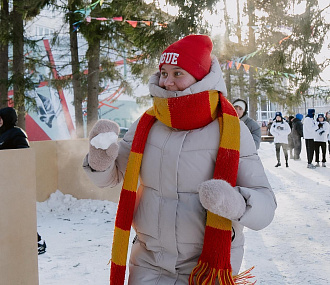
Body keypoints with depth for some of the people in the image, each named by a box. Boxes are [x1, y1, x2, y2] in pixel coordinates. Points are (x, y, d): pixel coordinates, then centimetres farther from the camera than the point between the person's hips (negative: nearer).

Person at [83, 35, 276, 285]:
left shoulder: (230, 130, -12)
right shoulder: (147, 124, -1)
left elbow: (265, 204, -15)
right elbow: (110, 176, 7)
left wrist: (235, 203, -37)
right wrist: (101, 156, -16)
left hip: (207, 264, -3)